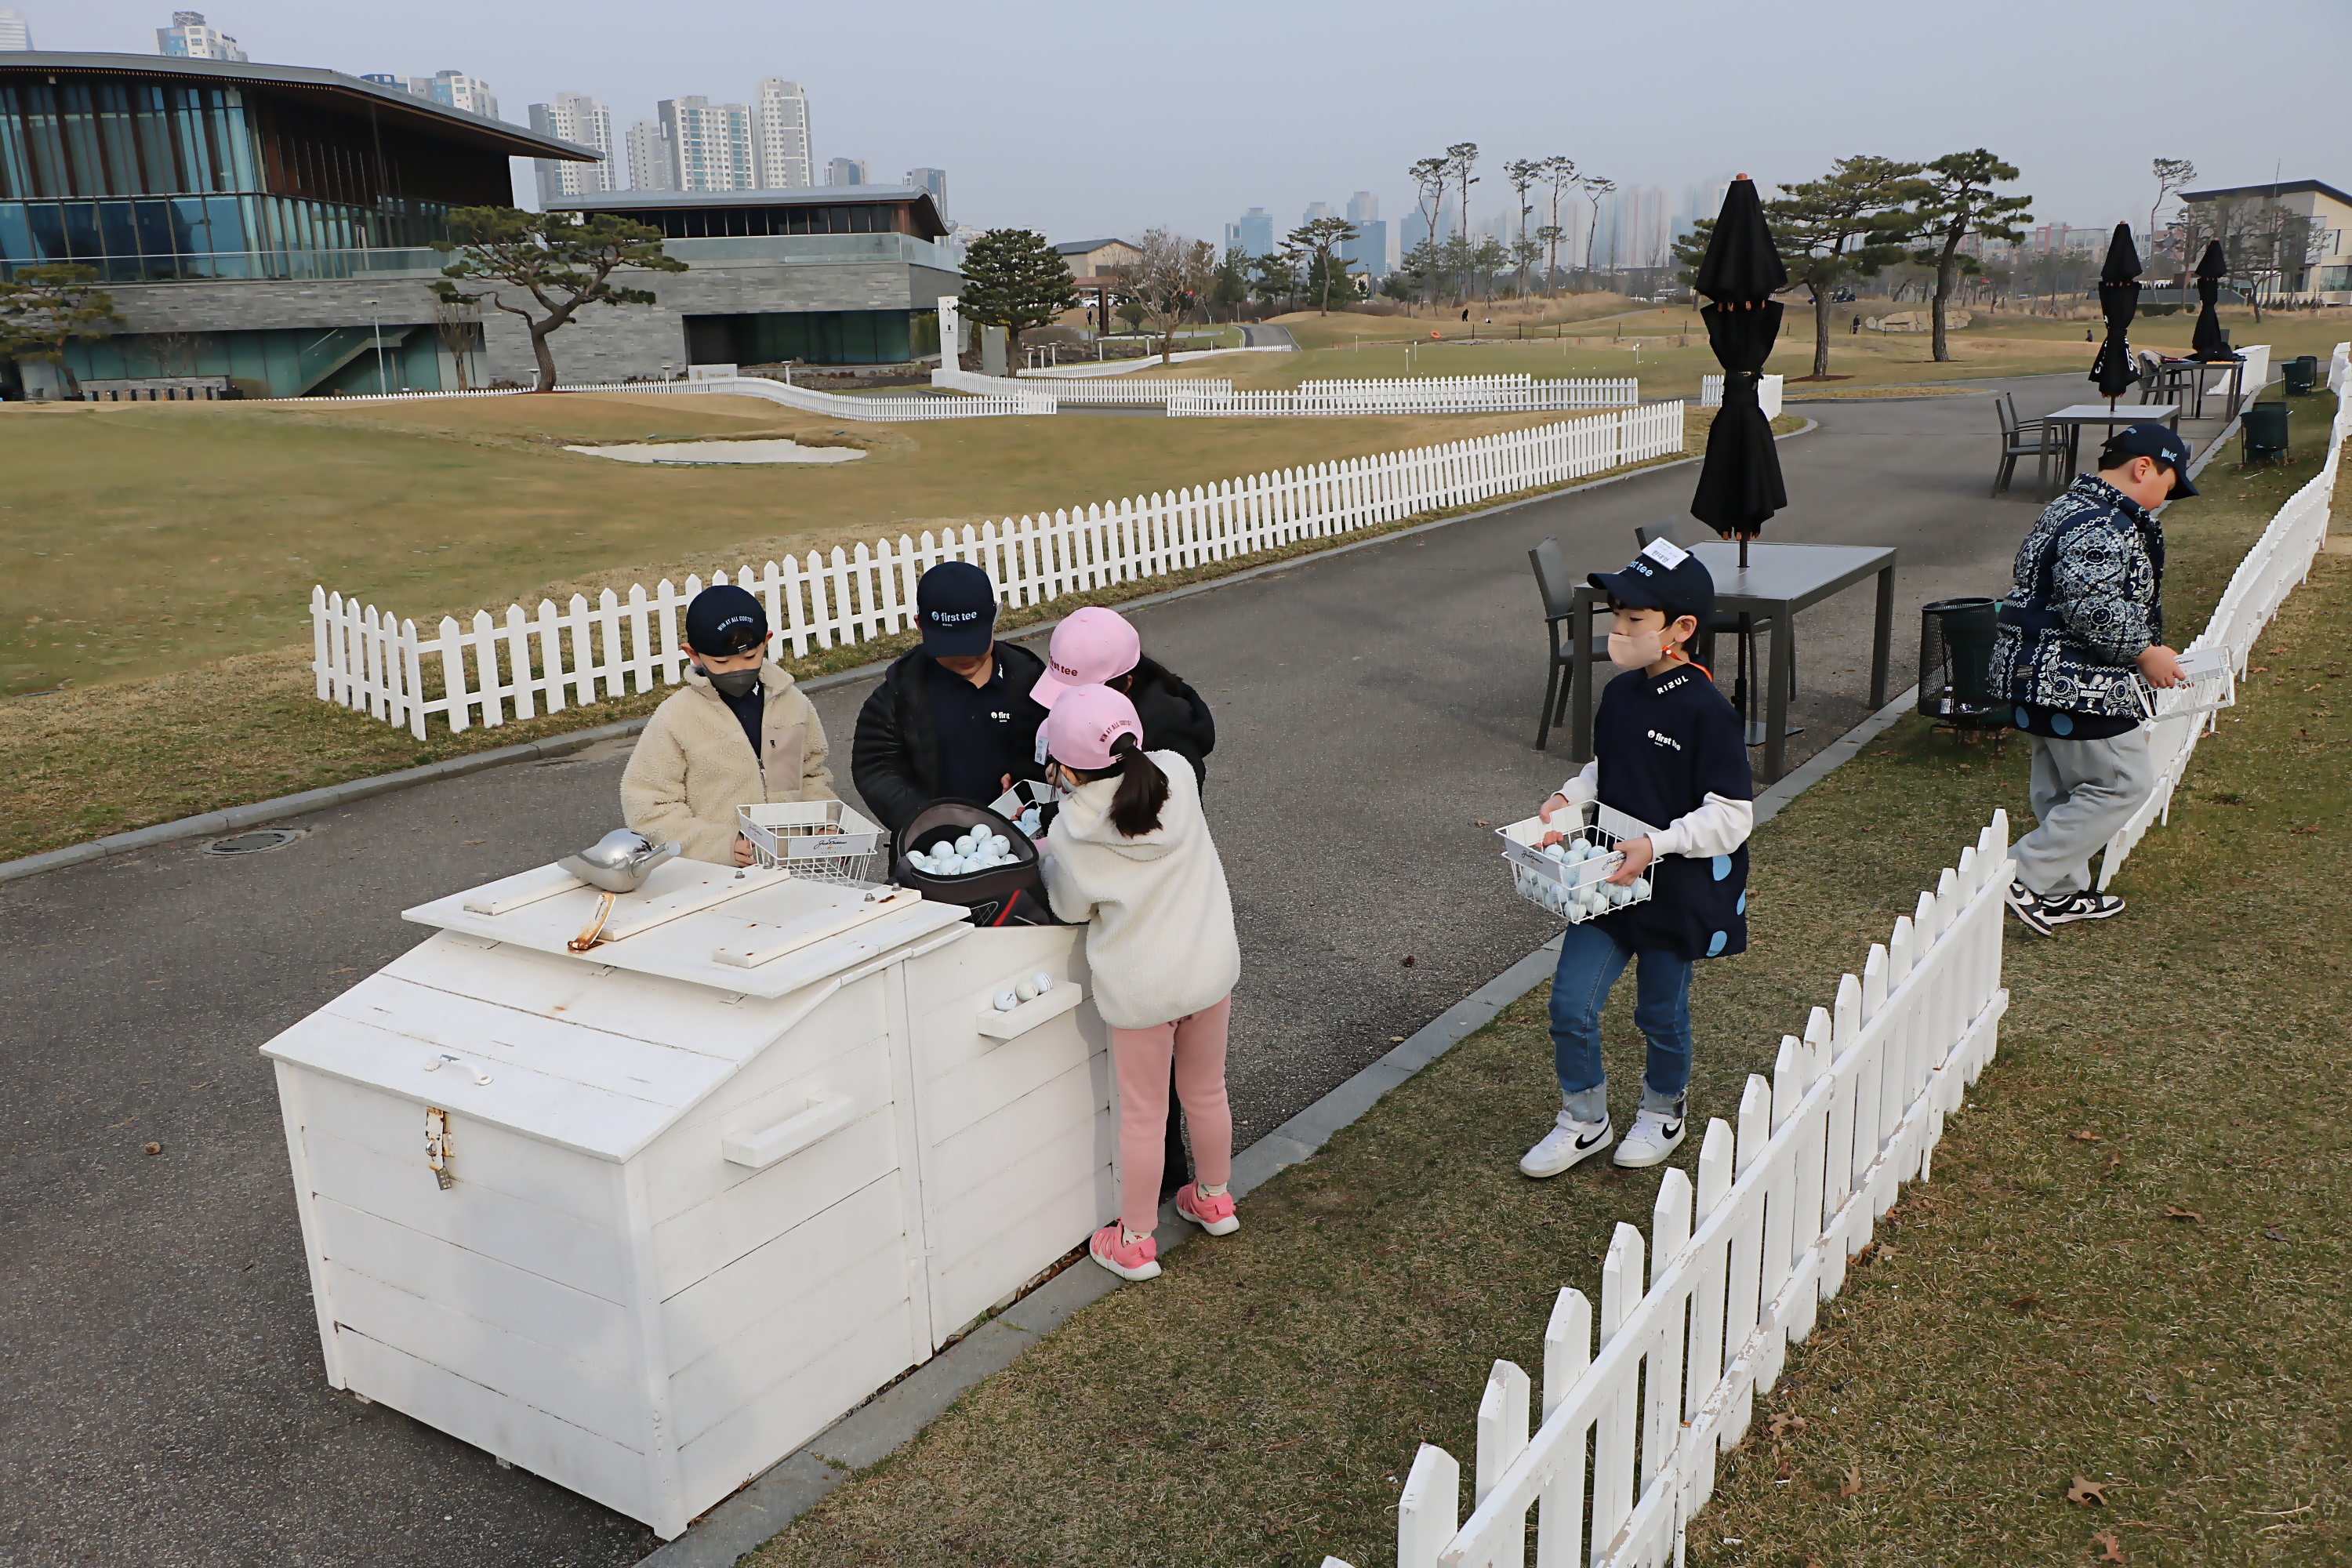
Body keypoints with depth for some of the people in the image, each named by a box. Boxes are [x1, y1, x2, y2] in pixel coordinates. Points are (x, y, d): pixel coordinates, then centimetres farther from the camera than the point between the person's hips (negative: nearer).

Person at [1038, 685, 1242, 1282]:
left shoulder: (1072, 831, -21)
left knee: (1142, 1115, 13)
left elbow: (1071, 908, -3)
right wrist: (1087, 780, 11)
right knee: (1206, 1093, 25)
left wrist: (1046, 850, 9)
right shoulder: (1177, 774, -12)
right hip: (1210, 969, 4)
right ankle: (1215, 1199, 47)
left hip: (1139, 989, -4)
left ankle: (1135, 1242, 30)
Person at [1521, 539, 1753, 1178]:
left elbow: (1730, 815, -20)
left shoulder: (1708, 712, -20)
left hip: (1678, 890, -5)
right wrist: (1568, 802, -4)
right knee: (1570, 1004, 2)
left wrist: (1656, 845, -29)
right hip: (1610, 881, 6)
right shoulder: (1619, 694, 1)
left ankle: (1663, 1112, 40)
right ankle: (1584, 1119, 23)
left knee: (1661, 1011, 13)